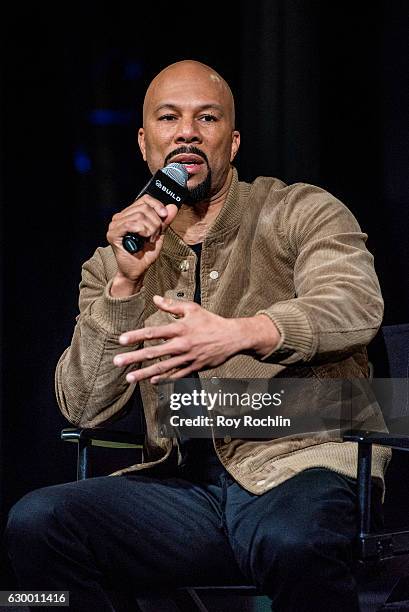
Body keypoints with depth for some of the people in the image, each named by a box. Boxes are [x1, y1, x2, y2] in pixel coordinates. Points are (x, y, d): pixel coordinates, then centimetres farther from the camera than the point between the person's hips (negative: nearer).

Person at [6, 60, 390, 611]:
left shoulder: (303, 213, 8)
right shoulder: (112, 266, 16)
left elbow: (356, 307, -13)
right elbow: (83, 409, 6)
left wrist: (239, 334, -32)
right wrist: (125, 285, -8)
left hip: (300, 461, -3)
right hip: (181, 484, 4)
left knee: (293, 541, -39)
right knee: (35, 521, -22)